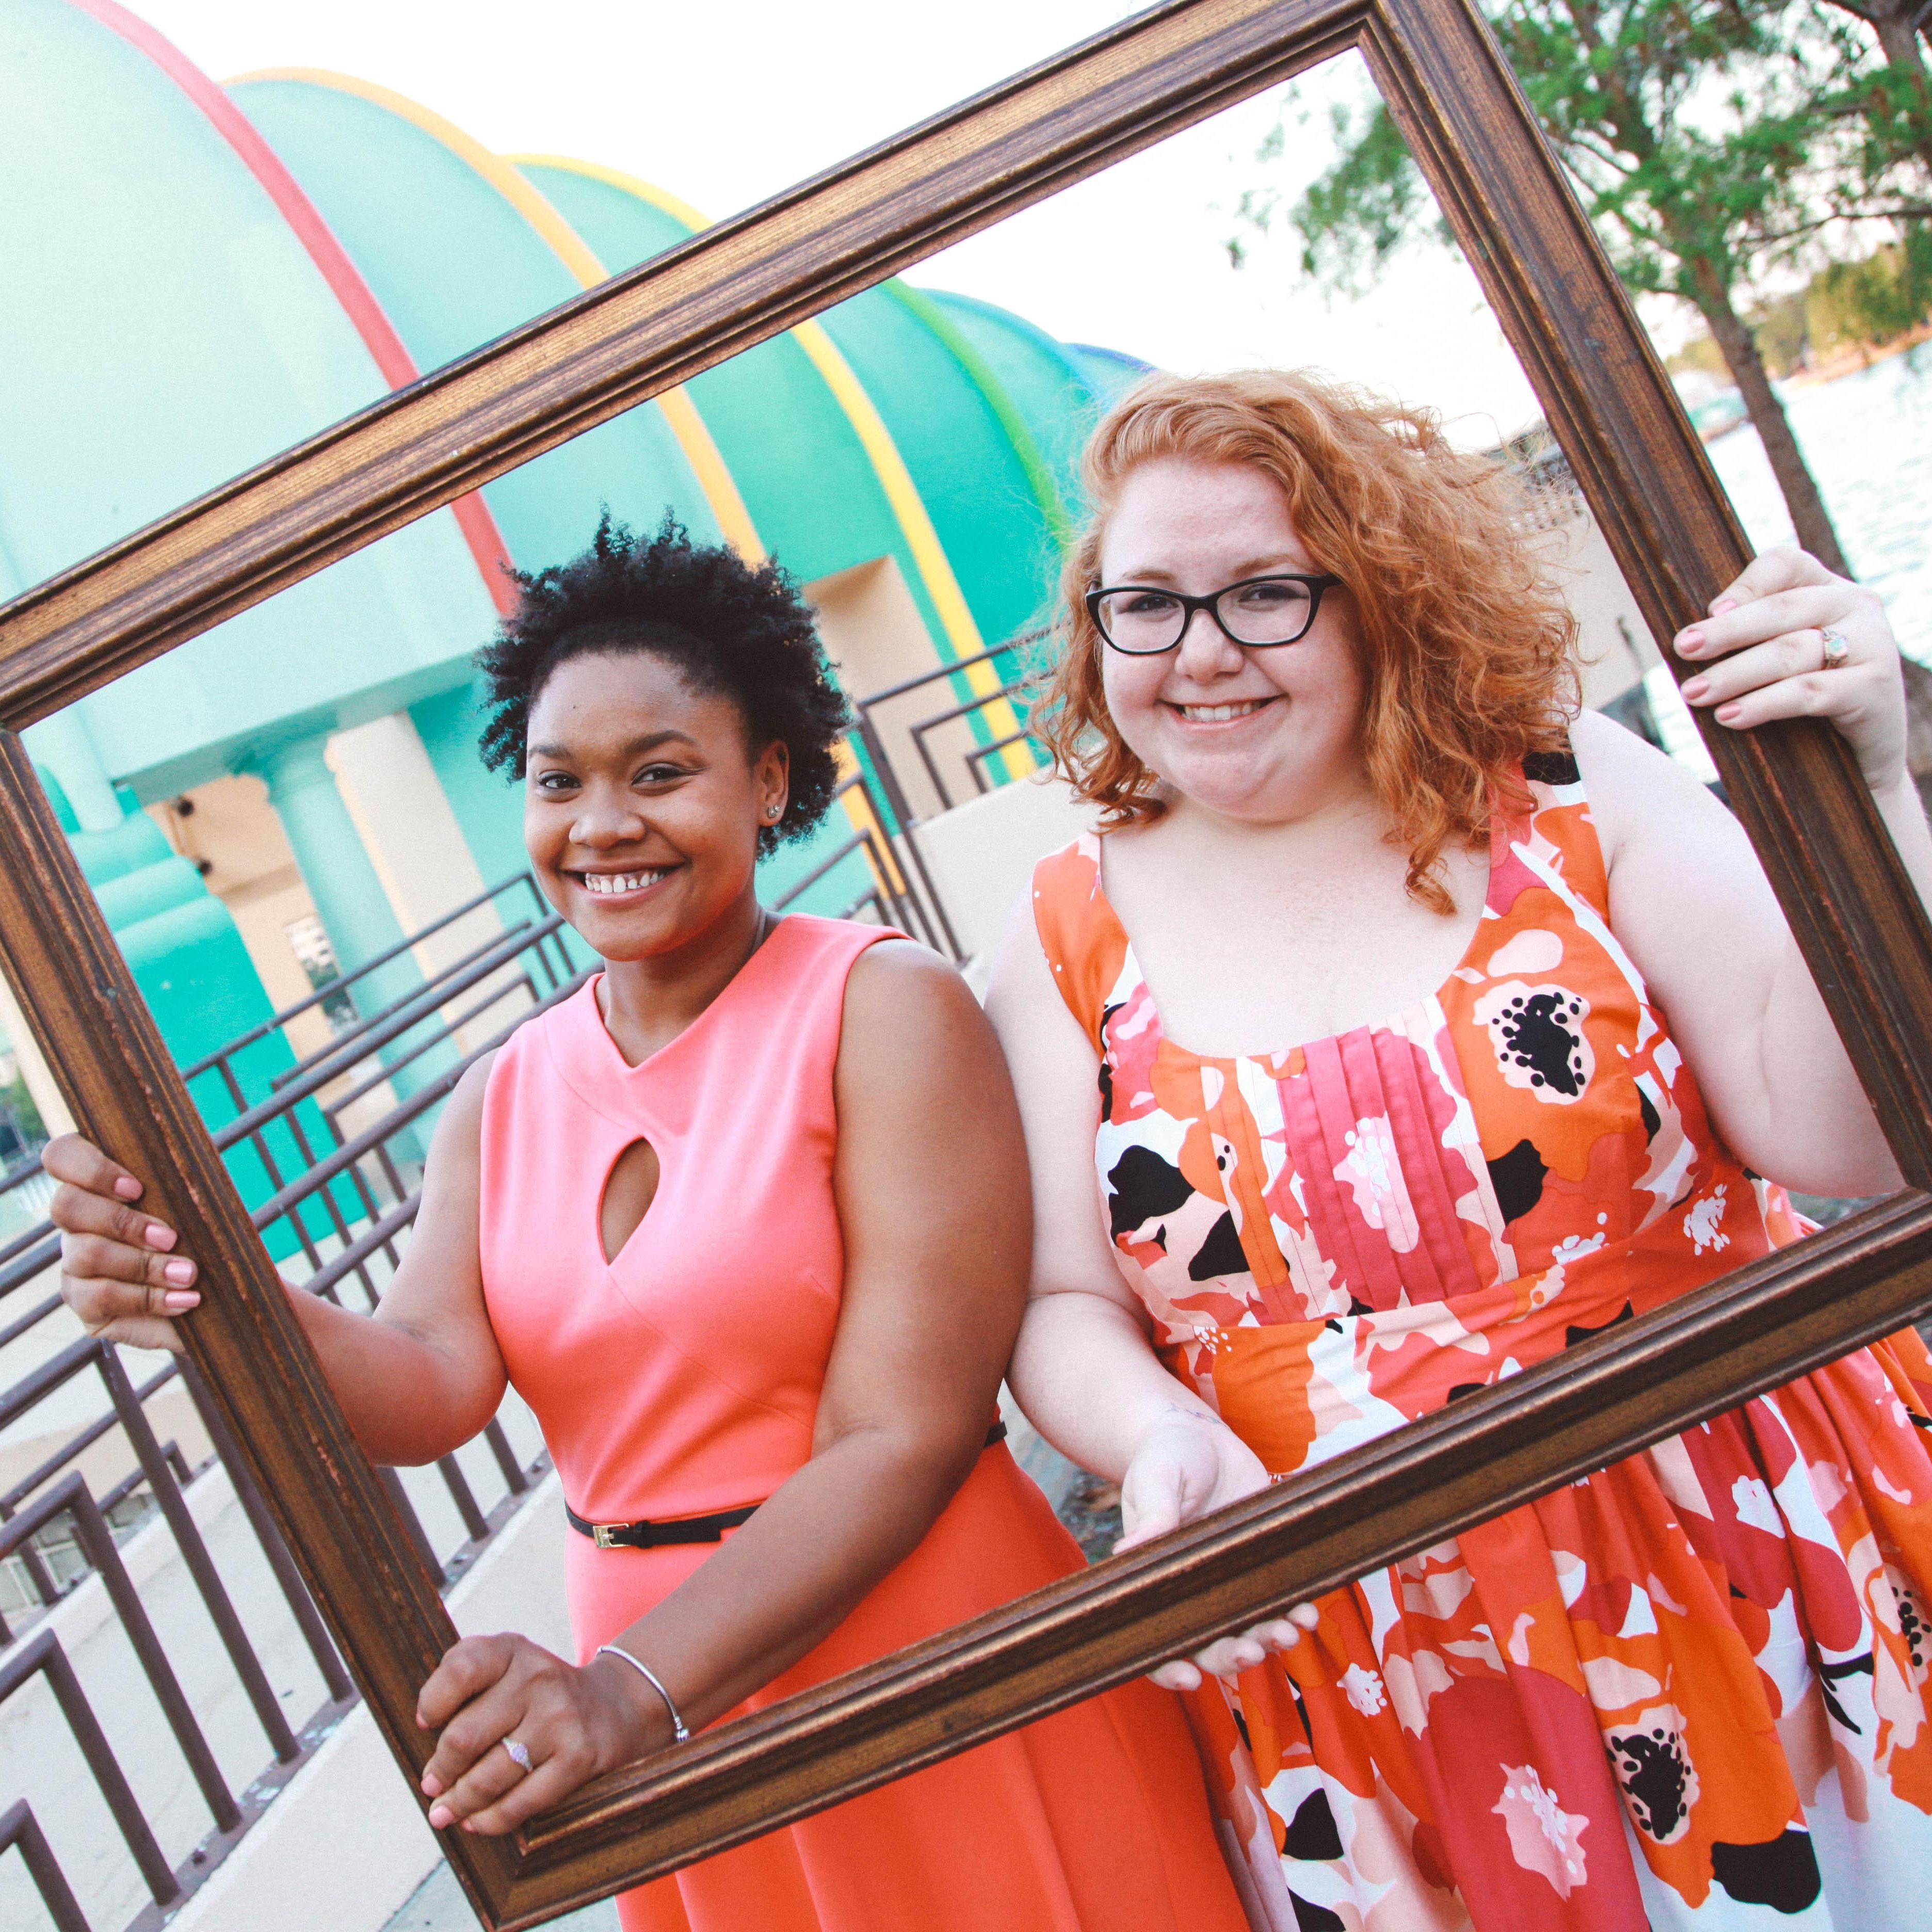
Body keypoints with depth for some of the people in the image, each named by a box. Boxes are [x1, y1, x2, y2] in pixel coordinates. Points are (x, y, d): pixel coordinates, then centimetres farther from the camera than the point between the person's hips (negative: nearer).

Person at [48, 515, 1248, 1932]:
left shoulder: (883, 1009, -13)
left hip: (932, 1676, -4)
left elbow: (902, 1440, -19)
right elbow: (438, 1382, -7)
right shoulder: (505, 1095, 5)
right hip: (659, 1690, 5)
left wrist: (634, 1690, -28)